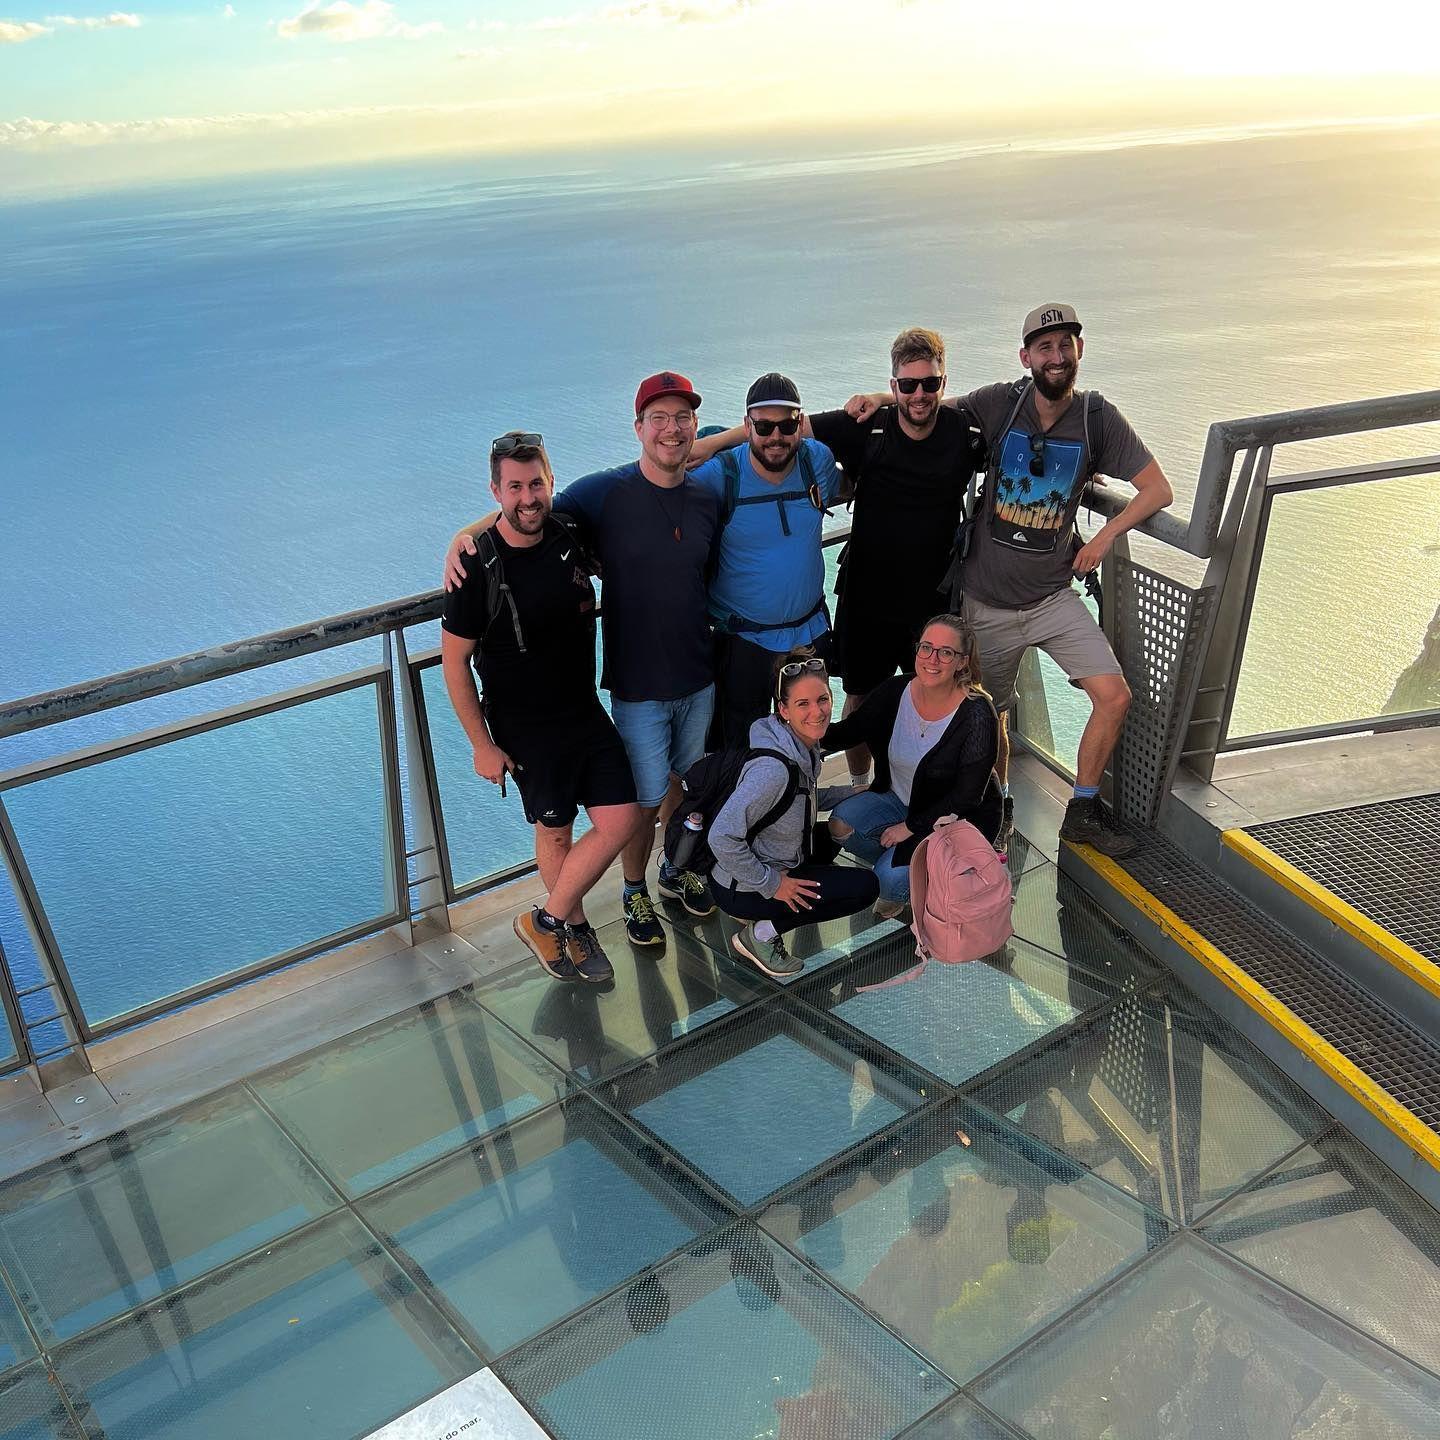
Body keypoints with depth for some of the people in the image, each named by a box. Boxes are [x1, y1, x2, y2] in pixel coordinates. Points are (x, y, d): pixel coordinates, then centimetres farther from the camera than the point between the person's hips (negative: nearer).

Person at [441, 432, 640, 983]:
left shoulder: (569, 537, -5)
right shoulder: (479, 568, -20)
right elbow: (454, 660, -12)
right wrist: (482, 744, -10)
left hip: (586, 710, 5)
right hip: (526, 730, -5)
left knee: (621, 820, 2)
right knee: (555, 831, 10)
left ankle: (546, 920, 20)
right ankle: (573, 927, 35)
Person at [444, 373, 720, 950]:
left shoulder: (708, 501, -1)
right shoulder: (606, 492, -14)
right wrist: (466, 533, -25)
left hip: (699, 678, 5)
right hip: (638, 684, -4)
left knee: (686, 782, 21)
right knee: (644, 798, 8)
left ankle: (675, 871, 46)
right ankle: (635, 893, 32)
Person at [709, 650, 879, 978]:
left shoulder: (805, 747, -3)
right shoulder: (774, 767, -31)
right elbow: (722, 837, -32)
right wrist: (772, 884, -22)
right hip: (739, 888, -9)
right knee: (866, 886, -8)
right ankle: (761, 934, -3)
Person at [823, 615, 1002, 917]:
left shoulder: (977, 715, -25)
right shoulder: (894, 691, -11)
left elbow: (967, 796, -21)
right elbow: (850, 731, -2)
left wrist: (911, 827, -18)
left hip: (957, 818, -6)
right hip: (900, 799, 6)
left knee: (891, 877, -24)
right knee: (841, 824, -18)